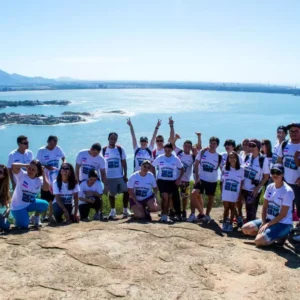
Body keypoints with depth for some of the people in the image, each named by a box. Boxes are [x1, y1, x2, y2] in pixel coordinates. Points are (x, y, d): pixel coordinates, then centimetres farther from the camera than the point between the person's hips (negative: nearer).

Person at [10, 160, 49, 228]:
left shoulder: (39, 180, -5)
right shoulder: (22, 175, -16)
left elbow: (46, 188, -25)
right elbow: (13, 166, -33)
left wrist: (43, 174, -18)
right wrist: (26, 165, -22)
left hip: (29, 204, 4)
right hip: (17, 206, -4)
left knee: (44, 204, -19)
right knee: (24, 226, -18)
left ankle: (36, 217, 10)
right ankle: (18, 219, 19)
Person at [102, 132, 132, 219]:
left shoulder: (120, 149, 0)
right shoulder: (104, 150, -1)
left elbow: (124, 162, 1)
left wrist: (125, 175, -4)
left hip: (120, 176, 0)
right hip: (109, 177, 0)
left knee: (126, 191, -2)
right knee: (111, 194, 10)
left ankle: (125, 210, 11)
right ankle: (113, 211, 22)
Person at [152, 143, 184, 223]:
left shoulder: (176, 159, -3)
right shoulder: (159, 158, -4)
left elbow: (182, 169, 7)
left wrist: (179, 179, -4)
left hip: (172, 181, 2)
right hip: (162, 180, -2)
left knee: (169, 198, 9)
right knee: (165, 197, -15)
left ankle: (165, 215, 23)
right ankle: (164, 216, -6)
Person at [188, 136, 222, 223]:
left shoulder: (219, 157, -3)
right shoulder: (202, 152, -4)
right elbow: (196, 164, -2)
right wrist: (197, 176, -10)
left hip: (212, 180, 1)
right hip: (201, 178, -1)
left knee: (211, 198, 10)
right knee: (194, 194, -15)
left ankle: (207, 215, 29)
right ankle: (201, 213, -3)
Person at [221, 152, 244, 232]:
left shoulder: (241, 169, -5)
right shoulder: (224, 168, -1)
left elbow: (242, 182, 0)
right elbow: (222, 181, 4)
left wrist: (240, 194, -4)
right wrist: (222, 192, 0)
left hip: (235, 193, -1)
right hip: (226, 192, 1)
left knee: (232, 208, 9)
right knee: (226, 208, 6)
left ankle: (230, 224, 17)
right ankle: (224, 223, 17)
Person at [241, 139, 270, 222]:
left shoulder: (263, 160, -12)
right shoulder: (247, 157, 2)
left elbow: (266, 176, -8)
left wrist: (257, 188, -13)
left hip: (254, 190, -5)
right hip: (245, 189, 5)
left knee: (251, 211, 0)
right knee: (248, 209, 15)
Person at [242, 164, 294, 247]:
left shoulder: (288, 191, -18)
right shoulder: (270, 187, 3)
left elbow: (283, 214, -18)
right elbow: (264, 207, 5)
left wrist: (267, 225, -18)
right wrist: (263, 223, -8)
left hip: (283, 224, -7)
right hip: (269, 219, 7)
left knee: (259, 240, -23)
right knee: (245, 228, -3)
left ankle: (280, 236, 1)